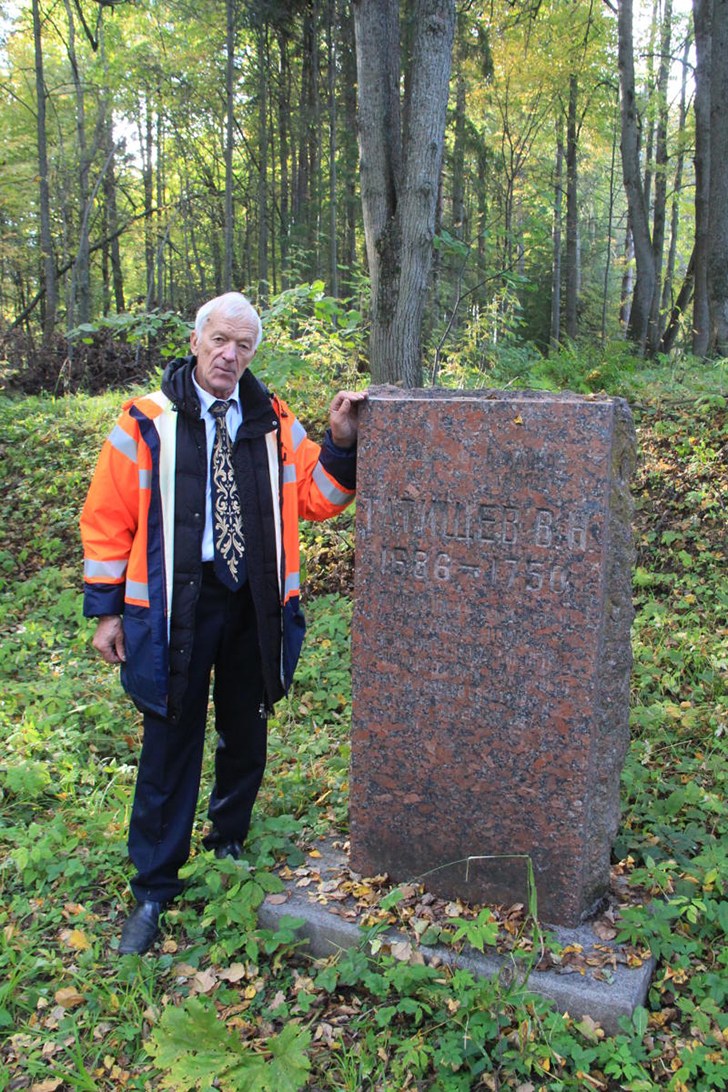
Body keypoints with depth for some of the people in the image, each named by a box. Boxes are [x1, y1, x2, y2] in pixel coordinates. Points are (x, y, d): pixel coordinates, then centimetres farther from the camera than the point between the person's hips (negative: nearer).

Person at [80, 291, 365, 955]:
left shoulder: (274, 423, 6)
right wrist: (106, 609, -2)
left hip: (255, 606, 3)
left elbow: (316, 499, 6)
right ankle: (154, 888, 20)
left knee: (246, 733, 16)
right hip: (177, 607, -3)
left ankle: (229, 844, 40)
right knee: (171, 744, 4)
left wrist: (341, 442, -8)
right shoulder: (147, 422, -2)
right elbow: (108, 519, 0)